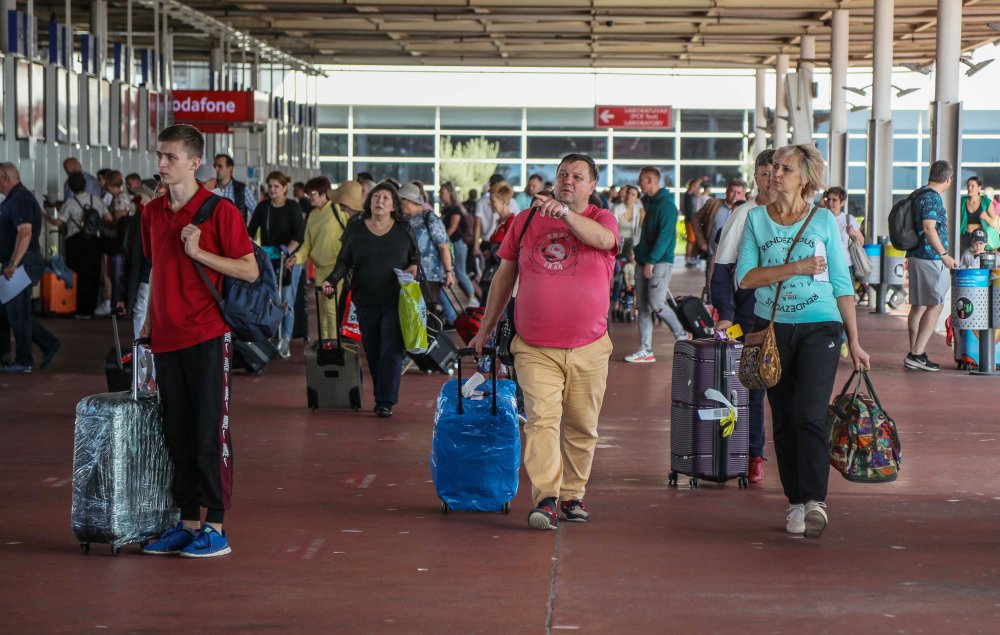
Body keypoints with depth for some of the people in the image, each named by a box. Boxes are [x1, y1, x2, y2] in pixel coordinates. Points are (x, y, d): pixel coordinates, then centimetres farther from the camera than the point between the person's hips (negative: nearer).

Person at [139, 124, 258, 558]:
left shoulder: (220, 211, -7)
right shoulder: (152, 213, 12)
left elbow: (250, 271, -8)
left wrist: (198, 252, -15)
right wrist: (148, 323, 18)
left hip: (206, 335, -6)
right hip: (166, 338, 6)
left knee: (210, 433, -4)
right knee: (176, 435, 9)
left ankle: (216, 527, 1)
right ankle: (188, 523, 16)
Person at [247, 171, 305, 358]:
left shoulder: (293, 207, -4)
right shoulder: (262, 207, 9)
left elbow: (300, 234, -13)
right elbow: (251, 230, 9)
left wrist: (289, 250, -25)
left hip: (289, 260, -4)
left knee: (286, 302, -6)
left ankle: (285, 341, -1)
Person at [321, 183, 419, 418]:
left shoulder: (404, 230, 5)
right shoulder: (356, 230, 6)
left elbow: (415, 256, 17)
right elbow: (344, 261, 8)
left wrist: (413, 267, -5)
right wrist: (331, 280, -7)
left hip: (395, 302, -2)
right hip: (366, 302, 2)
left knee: (392, 351, -9)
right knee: (372, 352, 6)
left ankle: (385, 402, -8)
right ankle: (382, 396, 17)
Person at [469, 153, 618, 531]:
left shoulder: (601, 219, 6)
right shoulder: (526, 221, 10)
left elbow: (602, 239, -21)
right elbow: (504, 277, 17)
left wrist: (565, 213, -32)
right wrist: (486, 329, 19)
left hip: (588, 348, 0)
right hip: (534, 348, 0)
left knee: (582, 426, 8)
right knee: (542, 419, -13)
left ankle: (572, 496, 21)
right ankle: (545, 500, -16)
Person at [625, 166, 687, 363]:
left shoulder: (666, 204, -11)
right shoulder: (649, 203, 17)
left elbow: (665, 235, -19)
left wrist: (651, 261, -23)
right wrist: (639, 254, 16)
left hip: (660, 262, -9)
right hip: (645, 262, 9)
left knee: (656, 304, -15)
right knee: (643, 307, 5)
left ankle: (682, 336, 5)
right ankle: (645, 351, 7)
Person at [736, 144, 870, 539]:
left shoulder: (824, 220, 4)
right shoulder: (757, 219, 7)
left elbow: (842, 284, 6)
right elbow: (745, 277, -4)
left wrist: (854, 341, 4)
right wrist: (797, 268, -13)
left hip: (819, 327, -2)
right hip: (773, 328, 2)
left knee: (809, 415, -15)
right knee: (784, 420, 5)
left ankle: (815, 500, -17)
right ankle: (796, 501, 14)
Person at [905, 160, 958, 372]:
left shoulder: (918, 195, 16)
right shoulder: (932, 197, -14)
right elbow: (929, 228, -22)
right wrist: (944, 254, -23)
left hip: (916, 256, 10)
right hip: (930, 258, -10)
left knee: (919, 306, 10)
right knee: (935, 305, -8)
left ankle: (915, 354, 12)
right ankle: (917, 354, -13)